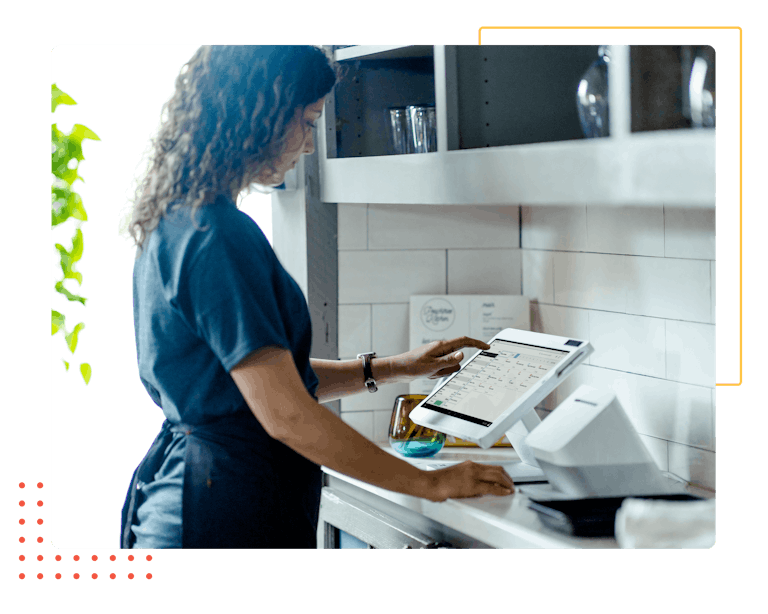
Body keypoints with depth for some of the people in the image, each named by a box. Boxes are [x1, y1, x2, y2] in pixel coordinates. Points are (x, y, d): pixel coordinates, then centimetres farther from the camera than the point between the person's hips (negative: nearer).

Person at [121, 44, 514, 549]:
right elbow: (286, 415, -23)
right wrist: (431, 483, -16)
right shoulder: (218, 237, -20)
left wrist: (393, 368, 14)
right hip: (226, 512, -10)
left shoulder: (176, 223, 11)